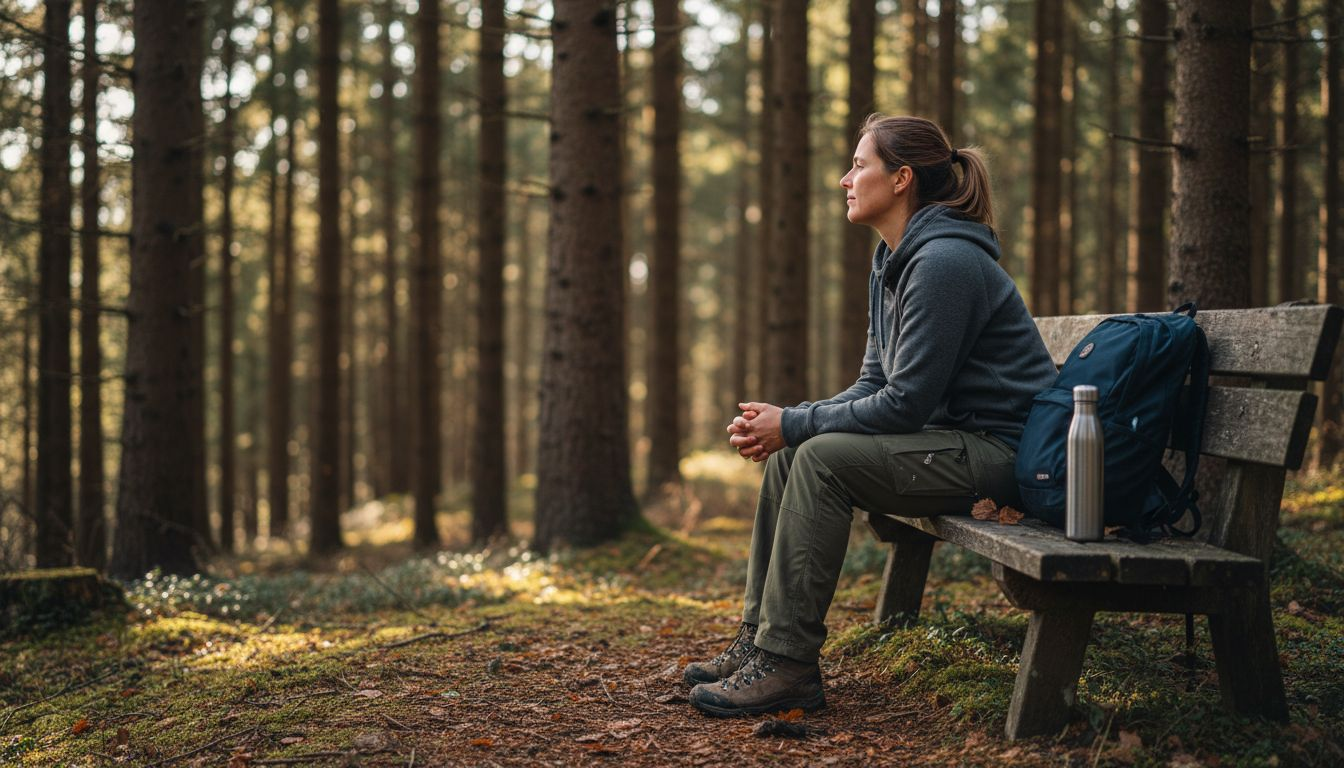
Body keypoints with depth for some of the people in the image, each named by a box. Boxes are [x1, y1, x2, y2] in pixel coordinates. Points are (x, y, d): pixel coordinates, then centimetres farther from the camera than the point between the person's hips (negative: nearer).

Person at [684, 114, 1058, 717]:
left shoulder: (944, 261, -20)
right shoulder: (891, 264, 12)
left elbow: (906, 403, -22)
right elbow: (874, 387, 12)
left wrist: (792, 424, -16)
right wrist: (781, 423, -3)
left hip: (997, 452, -10)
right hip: (949, 437, 10)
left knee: (822, 457, -23)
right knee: (787, 456, 2)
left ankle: (786, 665, -18)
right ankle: (758, 640, 5)